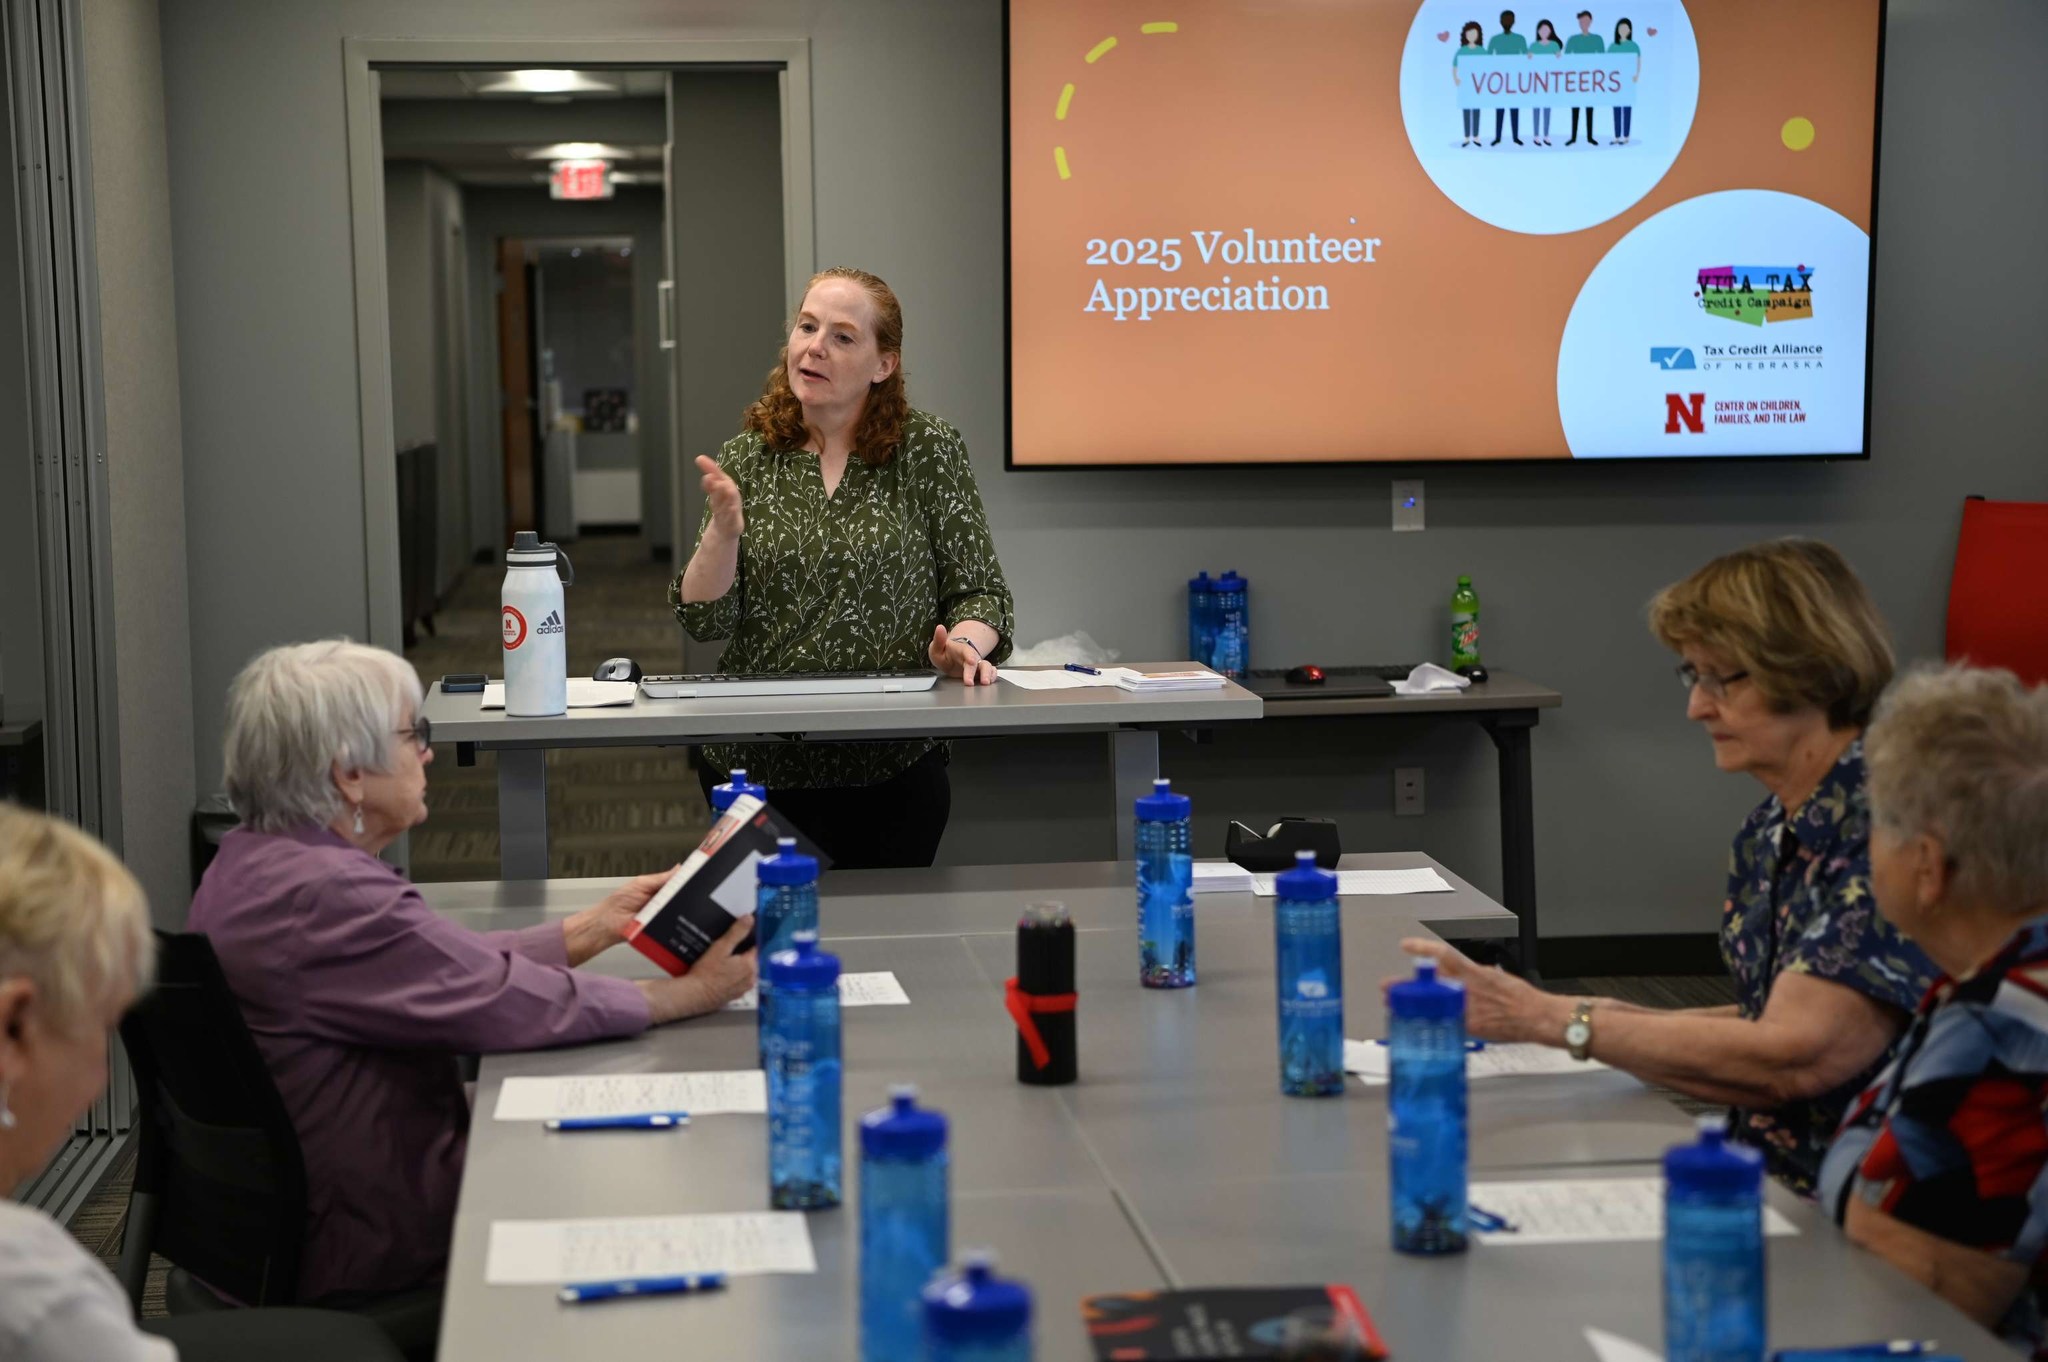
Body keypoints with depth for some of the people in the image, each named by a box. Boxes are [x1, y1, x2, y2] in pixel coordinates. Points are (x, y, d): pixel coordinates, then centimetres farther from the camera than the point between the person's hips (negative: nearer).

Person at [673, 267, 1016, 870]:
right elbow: (705, 620, -2)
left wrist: (963, 644, -21)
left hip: (893, 772, -1)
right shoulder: (746, 458, 3)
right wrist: (724, 530, -19)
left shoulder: (929, 451, -1)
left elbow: (979, 591, 0)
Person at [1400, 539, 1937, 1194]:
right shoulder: (1770, 831, 10)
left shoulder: (1888, 823, -17)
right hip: (1765, 1181, 8)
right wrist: (1616, 1020, 2)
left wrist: (1550, 1019, -17)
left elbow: (1788, 1060, -21)